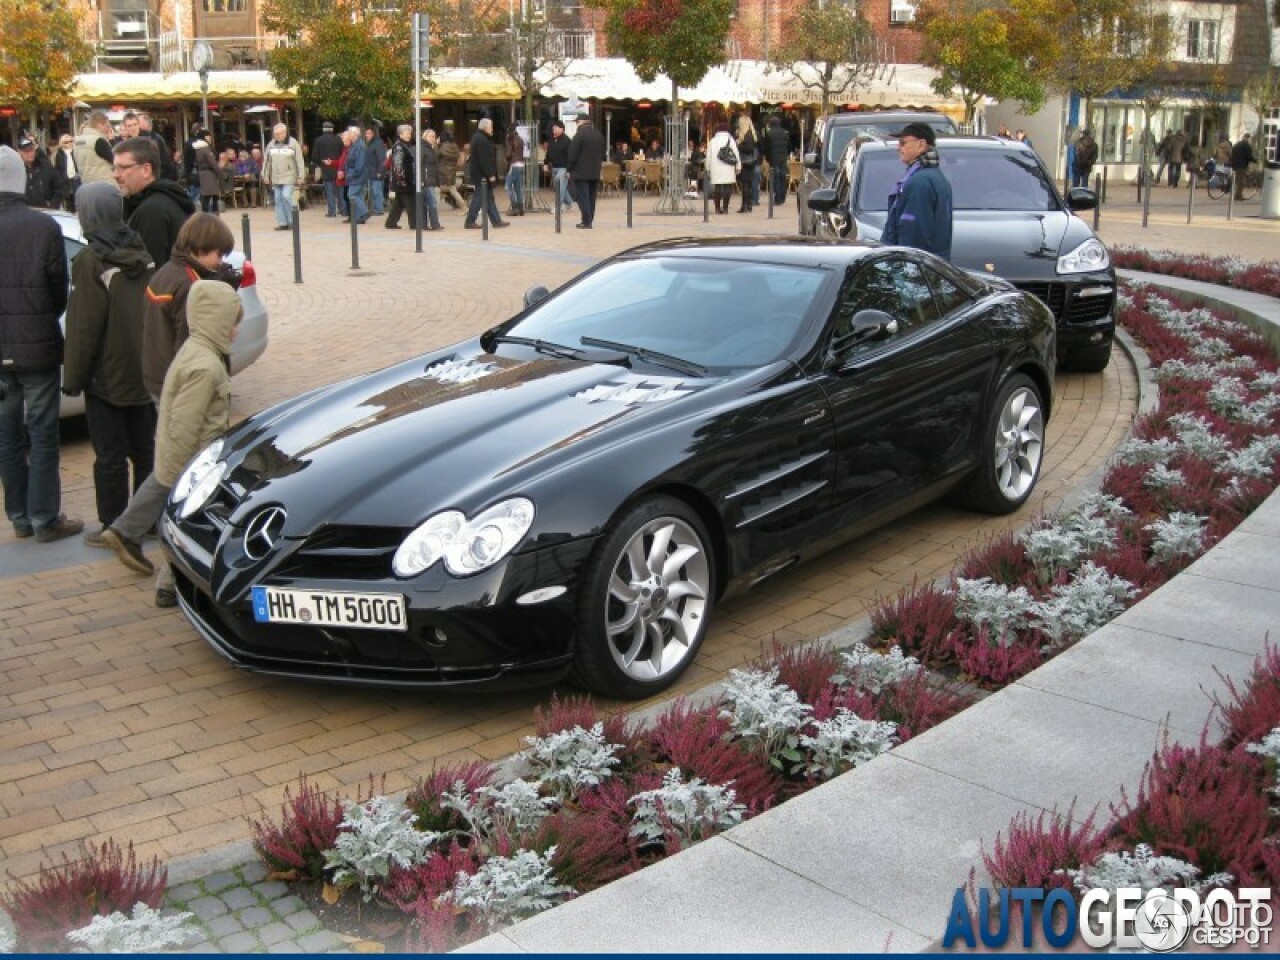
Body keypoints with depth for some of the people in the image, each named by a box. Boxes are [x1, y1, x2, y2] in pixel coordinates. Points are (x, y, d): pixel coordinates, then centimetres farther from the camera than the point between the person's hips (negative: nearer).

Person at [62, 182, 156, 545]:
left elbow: (83, 328, -15)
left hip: (106, 377, -6)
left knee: (110, 455, 2)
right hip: (144, 373, 6)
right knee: (144, 448, 14)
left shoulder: (90, 262, -16)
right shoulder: (142, 253, 2)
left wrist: (72, 377, -7)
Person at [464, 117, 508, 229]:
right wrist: (490, 174, -22)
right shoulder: (481, 140, -17)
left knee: (489, 198, 11)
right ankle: (470, 221, -1)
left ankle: (496, 220, 15)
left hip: (479, 173, 11)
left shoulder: (479, 138, 16)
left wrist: (491, 174, 19)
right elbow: (484, 159, -23)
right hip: (482, 174, -11)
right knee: (479, 198, -5)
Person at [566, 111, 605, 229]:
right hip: (595, 172, 7)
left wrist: (570, 170, -4)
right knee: (591, 198, 11)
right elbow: (603, 152, 15)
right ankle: (589, 221, 13)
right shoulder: (599, 135, 10)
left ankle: (586, 222, -10)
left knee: (583, 198, -5)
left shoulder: (579, 135, -12)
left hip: (580, 172, -7)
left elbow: (573, 154, -13)